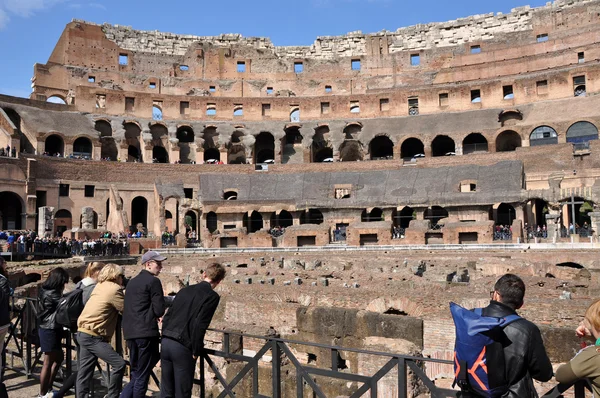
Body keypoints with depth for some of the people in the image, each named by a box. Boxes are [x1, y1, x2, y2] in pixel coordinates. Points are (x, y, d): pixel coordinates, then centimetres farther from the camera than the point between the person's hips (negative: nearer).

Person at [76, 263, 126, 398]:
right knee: (119, 364, -10)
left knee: (85, 371, 15)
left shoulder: (100, 286, 12)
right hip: (93, 336, -10)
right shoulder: (115, 289, -15)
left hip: (84, 333, 10)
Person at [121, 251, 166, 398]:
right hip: (146, 333, -8)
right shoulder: (153, 281, -8)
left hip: (130, 333, 8)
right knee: (142, 376, 3)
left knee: (136, 375, 19)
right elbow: (159, 310, -12)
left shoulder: (132, 282, 18)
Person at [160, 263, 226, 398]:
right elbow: (200, 325, -15)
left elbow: (166, 317, 14)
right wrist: (196, 351, -6)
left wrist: (165, 340, 19)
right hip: (183, 347, -6)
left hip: (166, 342, 6)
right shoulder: (212, 296, -6)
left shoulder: (185, 290, 14)